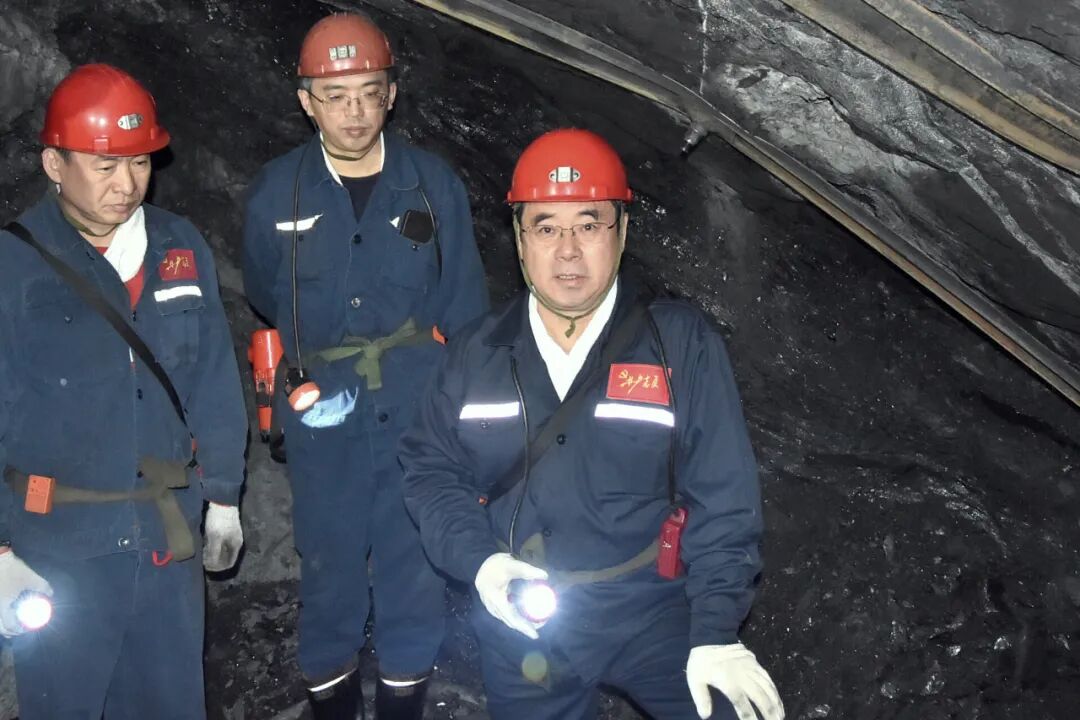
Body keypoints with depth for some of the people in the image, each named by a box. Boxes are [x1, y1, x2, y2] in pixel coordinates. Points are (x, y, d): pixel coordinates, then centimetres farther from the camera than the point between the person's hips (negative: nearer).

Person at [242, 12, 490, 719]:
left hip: (421, 409, 0)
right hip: (323, 414, 0)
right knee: (330, 556, 10)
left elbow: (465, 302, 2)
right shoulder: (277, 193, -1)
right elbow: (266, 295, 15)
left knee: (416, 555, 8)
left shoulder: (434, 183, -2)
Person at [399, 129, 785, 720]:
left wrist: (716, 630, -15)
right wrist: (477, 559, -10)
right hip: (521, 625, 3)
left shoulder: (682, 343, -7)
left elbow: (721, 499, -8)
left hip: (651, 609, -2)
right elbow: (430, 469, 8)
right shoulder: (478, 353, 2)